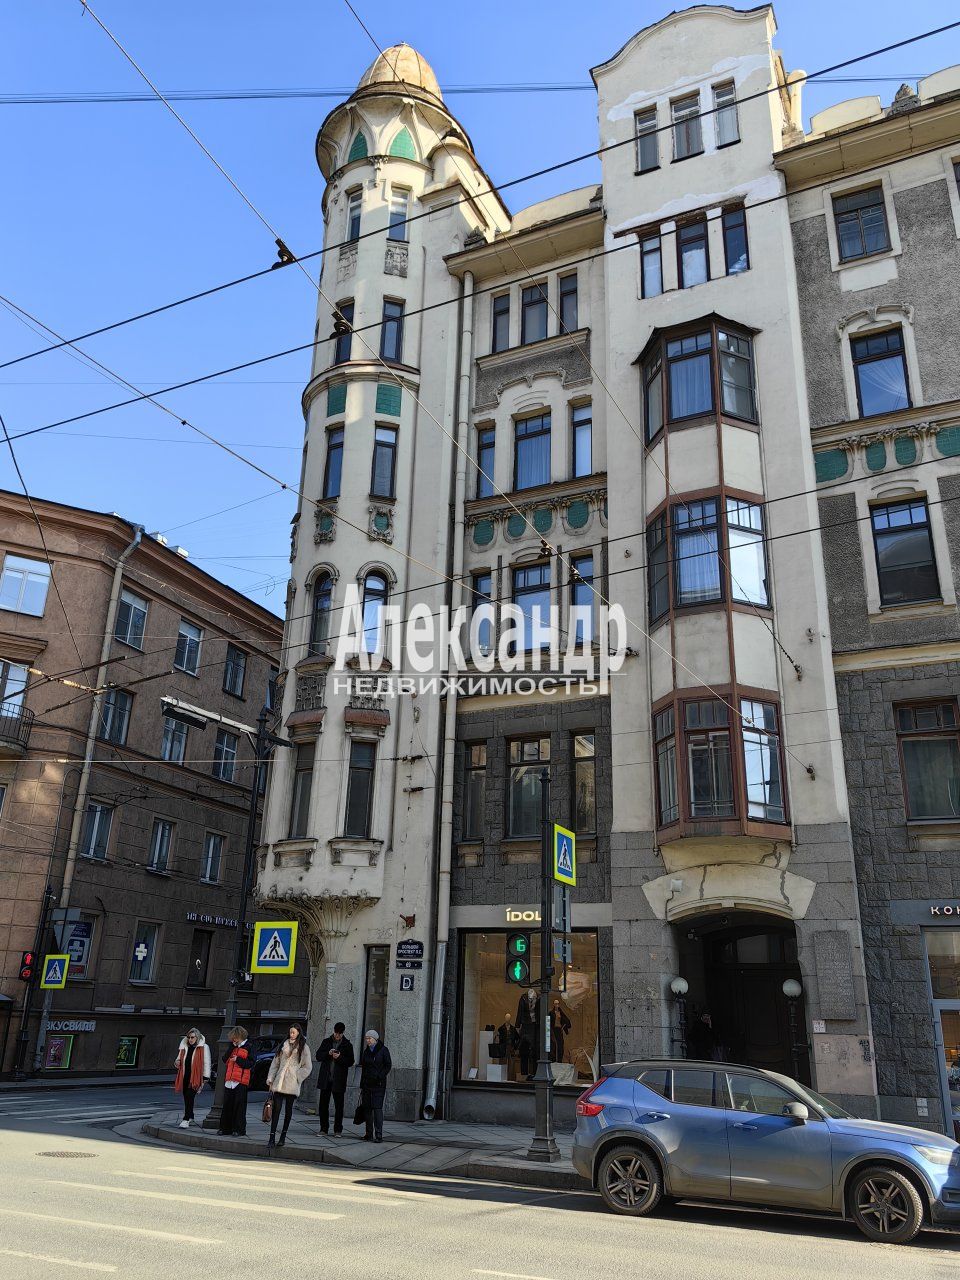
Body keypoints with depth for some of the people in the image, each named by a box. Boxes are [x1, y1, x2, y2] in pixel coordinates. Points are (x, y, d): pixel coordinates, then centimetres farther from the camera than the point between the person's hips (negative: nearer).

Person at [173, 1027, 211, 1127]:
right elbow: (179, 1058, 25)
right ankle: (190, 1118, 26)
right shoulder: (184, 1047, 12)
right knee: (186, 1098, 12)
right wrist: (177, 1063, 0)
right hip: (185, 1077, 6)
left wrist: (205, 1077, -7)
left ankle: (186, 1120, -11)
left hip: (196, 1078, -6)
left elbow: (206, 1063, -4)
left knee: (190, 1097, -12)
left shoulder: (204, 1047, -4)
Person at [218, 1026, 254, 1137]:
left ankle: (240, 1130, 3)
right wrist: (232, 1047, 0)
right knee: (227, 1106, 8)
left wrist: (238, 1059, -13)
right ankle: (225, 1129, 16)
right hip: (229, 1081, 6)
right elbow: (225, 1060, 10)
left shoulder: (249, 1047, 0)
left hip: (241, 1082, -6)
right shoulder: (233, 1048, 19)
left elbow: (250, 1063, -8)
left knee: (239, 1106, -3)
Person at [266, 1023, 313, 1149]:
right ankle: (272, 1137, -5)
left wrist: (297, 1077, -7)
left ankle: (283, 1137, 16)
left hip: (292, 1084, -2)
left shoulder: (303, 1047, 1)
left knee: (288, 1109, 6)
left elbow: (308, 1067, 1)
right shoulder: (284, 1045, 11)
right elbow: (275, 1063, 13)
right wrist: (270, 1079, 6)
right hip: (279, 1082, 2)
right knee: (276, 1108, -5)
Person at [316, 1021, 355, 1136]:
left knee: (339, 1106, 2)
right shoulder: (326, 1042, 8)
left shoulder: (347, 1045, 2)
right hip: (325, 1079, 2)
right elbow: (318, 1056, 4)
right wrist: (328, 1054, -14)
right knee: (323, 1104, 5)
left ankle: (338, 1130, 11)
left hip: (339, 1080, -2)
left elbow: (350, 1062, 0)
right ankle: (324, 1128, 16)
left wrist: (340, 1057, -17)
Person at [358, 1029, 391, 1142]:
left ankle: (379, 1135, -11)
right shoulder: (366, 1051, 14)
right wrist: (361, 1085, 15)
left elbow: (388, 1066, -5)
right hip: (367, 1083, 5)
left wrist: (380, 1076, -16)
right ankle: (369, 1134, 10)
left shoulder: (383, 1050, -2)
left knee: (377, 1108, -12)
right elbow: (363, 1068, 18)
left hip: (378, 1084, -5)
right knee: (367, 1108, 3)